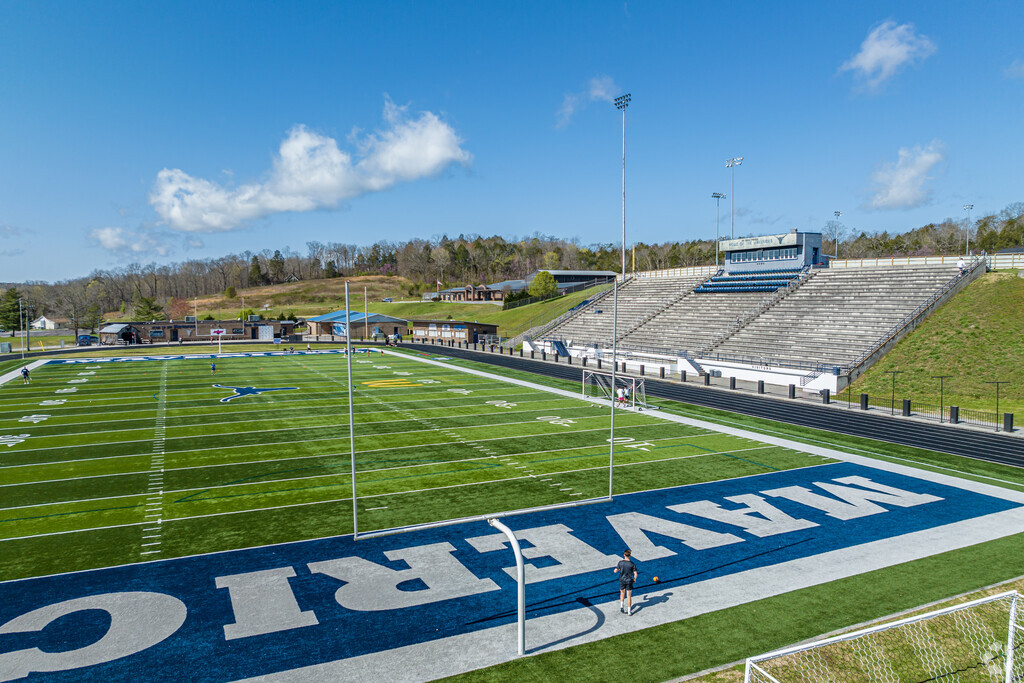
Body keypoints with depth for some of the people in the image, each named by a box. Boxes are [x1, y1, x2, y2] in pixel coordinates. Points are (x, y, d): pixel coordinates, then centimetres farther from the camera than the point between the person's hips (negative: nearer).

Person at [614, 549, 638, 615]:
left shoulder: (620, 562, -14)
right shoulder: (632, 564, -16)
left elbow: (615, 571, -8)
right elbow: (636, 574, -14)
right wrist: (634, 579, 7)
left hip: (622, 580, 1)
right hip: (629, 581, -1)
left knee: (622, 592, 25)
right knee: (629, 596, 10)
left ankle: (621, 606, 17)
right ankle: (629, 611, 14)